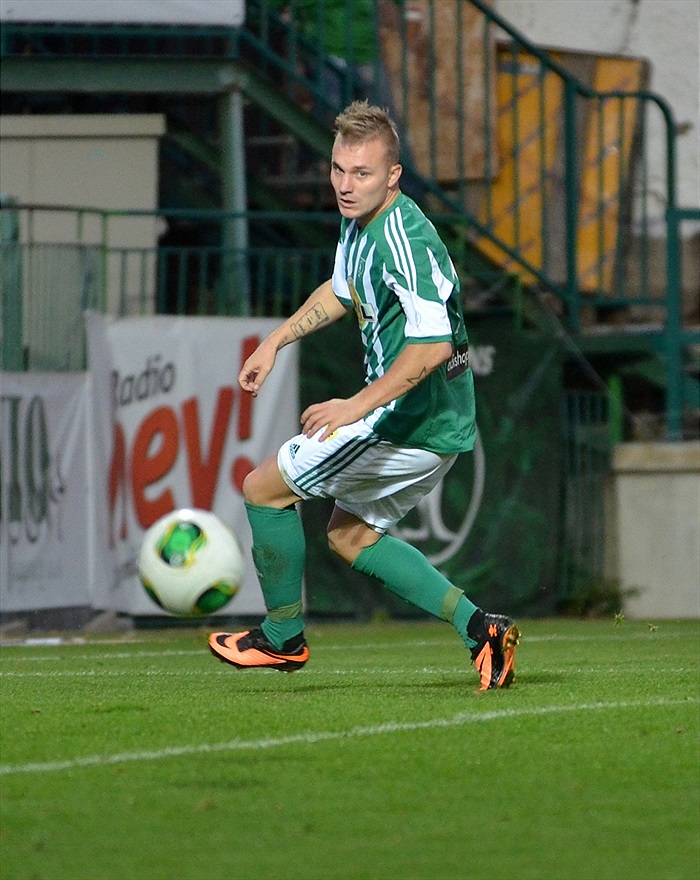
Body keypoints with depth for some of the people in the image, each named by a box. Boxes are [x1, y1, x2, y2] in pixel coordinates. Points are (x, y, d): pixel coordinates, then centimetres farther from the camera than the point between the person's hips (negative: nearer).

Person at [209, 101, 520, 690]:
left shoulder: (404, 238, -24)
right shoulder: (359, 220, 6)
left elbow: (432, 346, -33)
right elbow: (341, 290, 28)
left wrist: (356, 406, -34)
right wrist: (276, 342, 24)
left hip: (410, 421, -10)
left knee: (264, 488, 3)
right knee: (351, 535, 22)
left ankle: (283, 636, 19)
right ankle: (478, 628, 11)